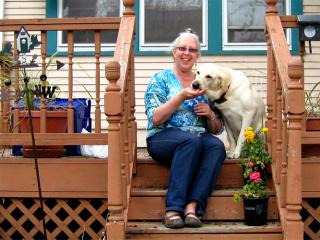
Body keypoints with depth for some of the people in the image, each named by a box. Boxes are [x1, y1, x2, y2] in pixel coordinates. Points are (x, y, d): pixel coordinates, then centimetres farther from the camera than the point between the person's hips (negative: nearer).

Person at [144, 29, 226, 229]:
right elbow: (155, 119, -6)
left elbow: (217, 128, 20)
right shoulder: (161, 79, 8)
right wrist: (182, 96, -14)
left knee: (217, 146, -30)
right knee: (191, 141, -36)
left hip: (200, 138, 4)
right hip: (163, 137, -3)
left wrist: (210, 114, -3)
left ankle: (192, 206, -39)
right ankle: (173, 209, -37)